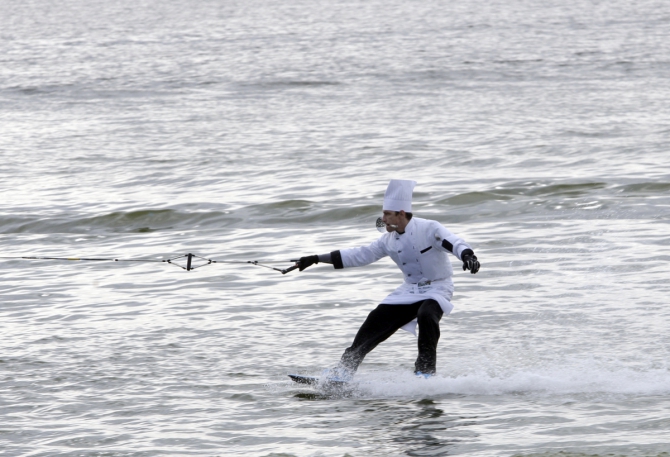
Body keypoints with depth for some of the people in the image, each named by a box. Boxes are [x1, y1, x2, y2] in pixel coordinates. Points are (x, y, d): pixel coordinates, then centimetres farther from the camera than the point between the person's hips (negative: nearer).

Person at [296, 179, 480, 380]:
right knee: (376, 322, -2)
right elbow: (360, 255, 7)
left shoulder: (429, 229, -18)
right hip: (410, 290, 6)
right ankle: (345, 369, 7)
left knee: (426, 316, -35)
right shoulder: (389, 240, 1)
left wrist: (467, 256, -56)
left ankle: (426, 369, -20)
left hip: (437, 289, -6)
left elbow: (454, 243, -31)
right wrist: (315, 259, 6)